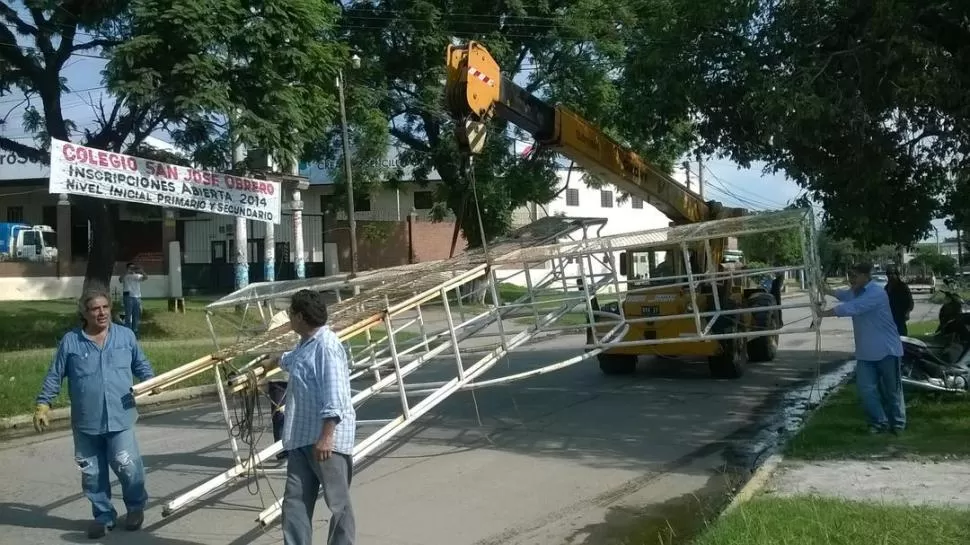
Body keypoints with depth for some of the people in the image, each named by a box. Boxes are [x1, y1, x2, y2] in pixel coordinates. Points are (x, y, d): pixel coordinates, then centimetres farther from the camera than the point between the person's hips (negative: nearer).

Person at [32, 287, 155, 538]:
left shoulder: (126, 335, 2)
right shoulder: (70, 341, 0)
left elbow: (141, 364, 13)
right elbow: (54, 376, 5)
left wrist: (151, 381, -4)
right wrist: (43, 405, -1)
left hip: (120, 418, -1)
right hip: (85, 422, 1)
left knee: (127, 466, -5)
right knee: (92, 474, 9)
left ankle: (136, 507, 21)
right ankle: (103, 516, 27)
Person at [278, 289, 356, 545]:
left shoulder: (326, 346, -16)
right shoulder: (305, 344, 15)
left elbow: (334, 396, -23)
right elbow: (291, 360, 42)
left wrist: (326, 436, -27)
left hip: (327, 438, -9)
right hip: (302, 438, 9)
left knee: (338, 502, 3)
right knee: (295, 500, 5)